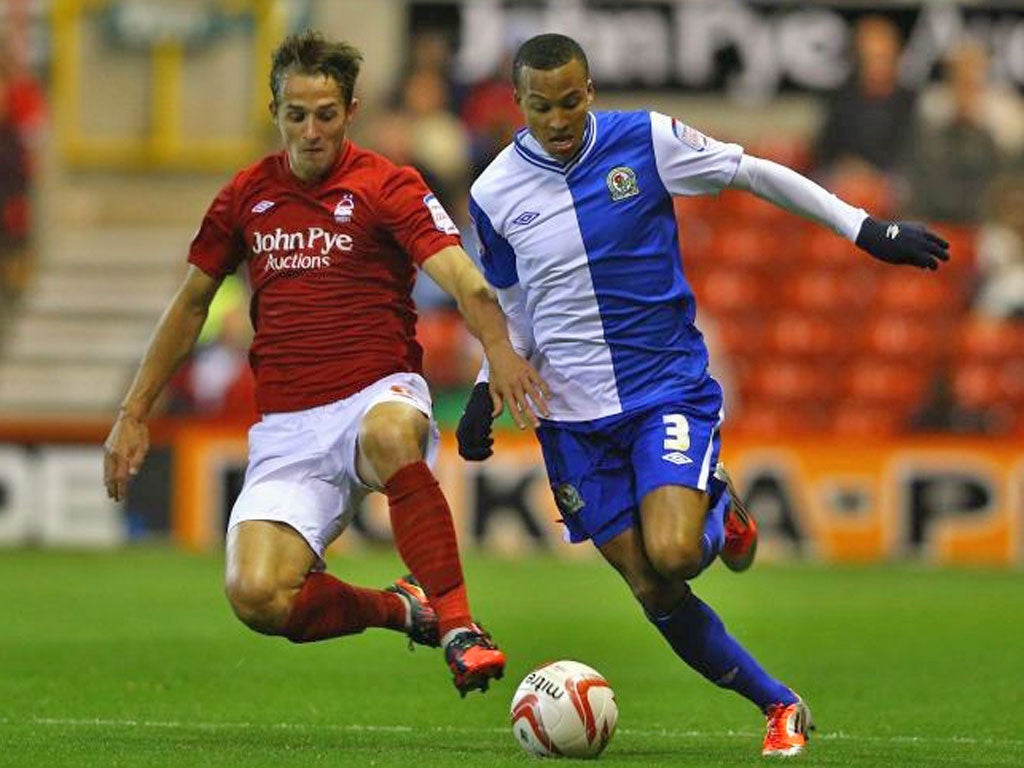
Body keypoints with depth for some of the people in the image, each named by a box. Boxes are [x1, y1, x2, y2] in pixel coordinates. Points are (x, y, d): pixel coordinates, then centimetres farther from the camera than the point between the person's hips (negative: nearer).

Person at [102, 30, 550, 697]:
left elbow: (463, 279, -17)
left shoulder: (387, 186, -3)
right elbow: (192, 304, 22)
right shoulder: (247, 196, 10)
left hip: (379, 396, -3)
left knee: (389, 435, -43)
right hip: (286, 429, 3)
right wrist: (134, 414, 19)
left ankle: (457, 626, -33)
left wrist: (499, 349, -38)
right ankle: (401, 609, 6)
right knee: (255, 595, -22)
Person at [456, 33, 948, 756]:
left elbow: (755, 173, 4)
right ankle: (780, 707, 15)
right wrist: (487, 392, 2)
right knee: (655, 595, -3)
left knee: (671, 555, -26)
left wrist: (867, 229, 3)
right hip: (575, 418, 2)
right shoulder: (495, 193, 0)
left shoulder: (645, 140, -7)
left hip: (671, 389, -2)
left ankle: (722, 522, 11)